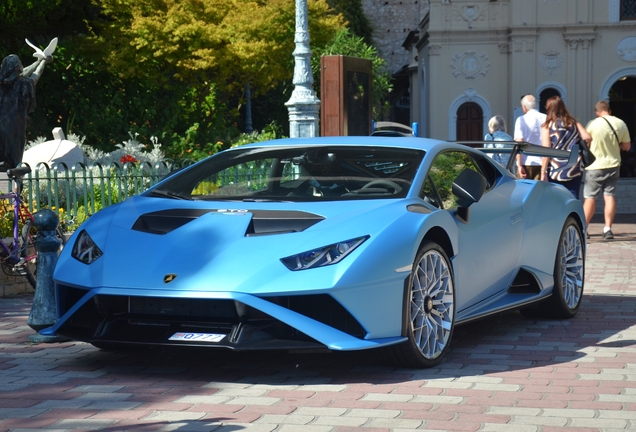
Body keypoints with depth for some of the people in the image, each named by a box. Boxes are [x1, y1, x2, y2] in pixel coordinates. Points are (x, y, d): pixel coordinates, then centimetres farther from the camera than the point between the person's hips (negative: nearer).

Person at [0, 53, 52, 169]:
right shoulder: (22, 83, -10)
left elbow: (23, 73, 20)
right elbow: (36, 75, 12)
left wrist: (38, 61, 35)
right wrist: (43, 62, 33)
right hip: (15, 124, -4)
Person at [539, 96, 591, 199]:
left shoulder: (547, 126, -3)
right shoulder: (573, 123, 8)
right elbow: (587, 138, -2)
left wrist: (543, 172, -6)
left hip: (555, 171, -3)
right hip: (575, 171, 3)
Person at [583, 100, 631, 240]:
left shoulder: (592, 125, -13)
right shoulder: (621, 124, -2)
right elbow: (627, 146, 6)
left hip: (595, 166, -3)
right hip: (613, 164, 3)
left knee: (590, 197, 3)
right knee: (609, 195, 7)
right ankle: (608, 228, 0)